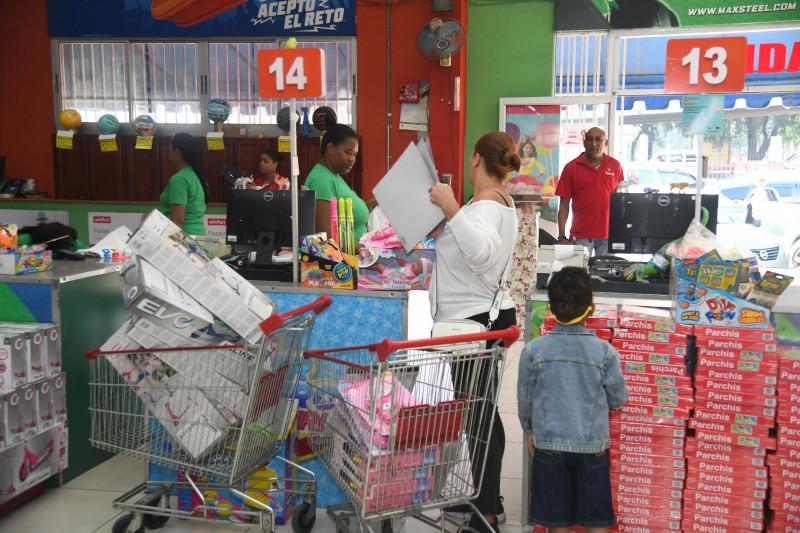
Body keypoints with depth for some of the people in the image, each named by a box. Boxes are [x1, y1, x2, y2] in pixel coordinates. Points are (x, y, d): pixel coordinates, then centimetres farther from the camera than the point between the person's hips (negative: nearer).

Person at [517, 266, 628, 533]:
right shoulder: (605, 352, -11)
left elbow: (524, 398, 0)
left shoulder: (533, 350, -10)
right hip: (592, 446, 0)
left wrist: (528, 429, 18)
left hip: (548, 444, 0)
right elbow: (619, 399, 1)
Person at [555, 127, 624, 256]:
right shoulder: (571, 167, 2)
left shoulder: (615, 165, 9)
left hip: (608, 235, 2)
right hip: (581, 236, -2)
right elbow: (564, 204, 1)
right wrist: (562, 237, -5)